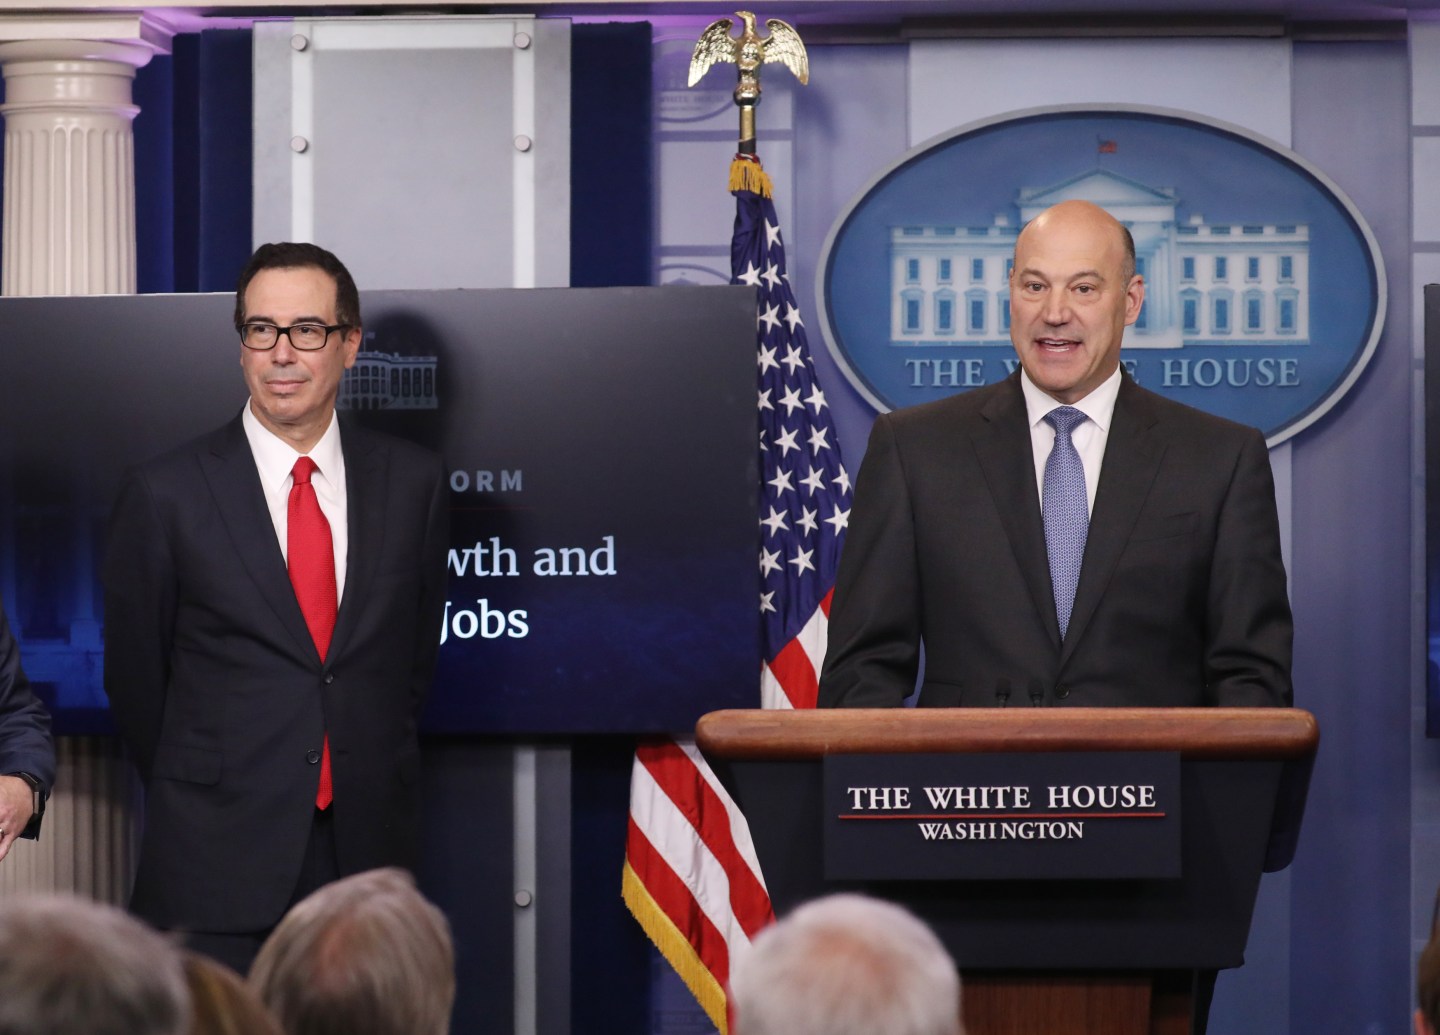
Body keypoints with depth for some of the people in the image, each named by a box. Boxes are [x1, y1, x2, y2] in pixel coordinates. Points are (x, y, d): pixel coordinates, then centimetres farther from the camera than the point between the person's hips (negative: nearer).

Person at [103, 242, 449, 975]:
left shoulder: (413, 482, 5)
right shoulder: (164, 494, -3)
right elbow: (134, 674, 5)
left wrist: (375, 776, 12)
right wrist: (197, 798, 9)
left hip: (368, 850, 2)